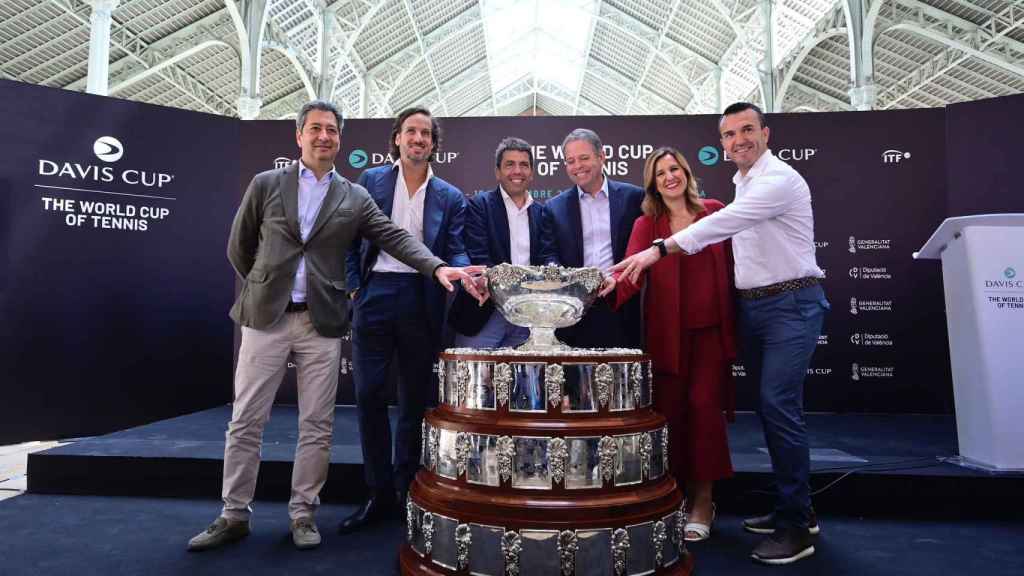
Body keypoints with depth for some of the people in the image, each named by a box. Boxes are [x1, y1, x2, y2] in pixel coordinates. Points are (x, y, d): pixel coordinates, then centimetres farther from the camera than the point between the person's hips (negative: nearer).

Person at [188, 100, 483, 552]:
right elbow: (239, 248, 12)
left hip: (322, 322, 0)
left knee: (316, 425, 5)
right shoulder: (265, 184, 6)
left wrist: (437, 267, -18)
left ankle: (302, 513, 21)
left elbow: (395, 238, -4)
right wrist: (260, 290, 12)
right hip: (266, 317, 0)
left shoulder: (355, 198, 7)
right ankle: (234, 515, 21)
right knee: (245, 422, 6)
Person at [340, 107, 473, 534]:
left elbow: (455, 252, 1)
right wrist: (353, 286, -3)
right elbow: (351, 238, 8)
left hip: (422, 301, 0)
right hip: (375, 295, 0)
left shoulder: (450, 198, 9)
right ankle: (379, 494, 15)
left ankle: (406, 492, 22)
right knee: (369, 395, 1)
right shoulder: (370, 181, 9)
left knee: (415, 400, 8)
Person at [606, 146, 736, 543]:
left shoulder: (715, 211, 7)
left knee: (704, 405, -3)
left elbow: (731, 264, 10)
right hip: (668, 331, 0)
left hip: (711, 327, 0)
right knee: (669, 409, 1)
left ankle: (703, 502, 12)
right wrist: (611, 292, -31)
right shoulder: (646, 225, 4)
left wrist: (735, 319, 5)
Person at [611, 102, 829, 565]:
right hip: (752, 305, 8)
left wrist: (660, 249, -31)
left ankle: (796, 526, 0)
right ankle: (794, 507, 24)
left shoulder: (780, 179, -13)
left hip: (791, 304, -8)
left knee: (779, 406, -12)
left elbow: (724, 223, -25)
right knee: (771, 407, 11)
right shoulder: (743, 184, 16)